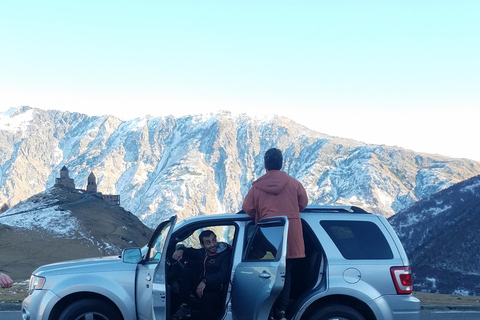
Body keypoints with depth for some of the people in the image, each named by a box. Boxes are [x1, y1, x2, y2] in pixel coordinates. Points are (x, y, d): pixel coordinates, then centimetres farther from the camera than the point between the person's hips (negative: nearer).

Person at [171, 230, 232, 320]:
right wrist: (181, 251, 5)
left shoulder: (226, 253, -8)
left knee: (208, 297, -40)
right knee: (186, 272, -13)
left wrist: (205, 281, -33)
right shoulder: (202, 253, 12)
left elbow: (224, 274, -22)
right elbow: (190, 251, 31)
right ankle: (184, 307, -19)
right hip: (200, 287, 7)